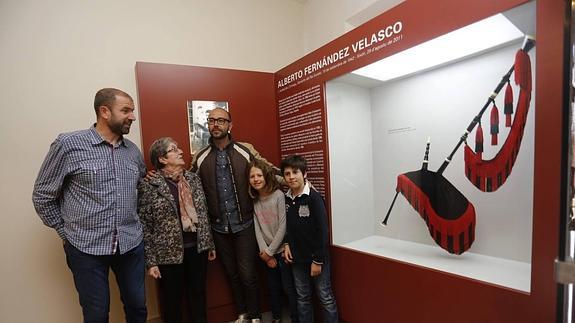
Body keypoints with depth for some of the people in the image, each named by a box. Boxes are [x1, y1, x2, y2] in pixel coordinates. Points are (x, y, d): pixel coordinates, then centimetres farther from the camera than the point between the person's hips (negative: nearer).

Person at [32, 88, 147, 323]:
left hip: (131, 245, 4)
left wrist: (133, 223, 11)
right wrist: (66, 233, 0)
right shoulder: (68, 144, -9)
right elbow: (42, 196, -2)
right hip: (87, 248, -3)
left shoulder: (133, 150, 4)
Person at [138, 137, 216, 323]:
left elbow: (203, 213, 7)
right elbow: (144, 226, -9)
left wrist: (210, 244, 9)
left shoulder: (193, 178, 3)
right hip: (170, 253, -4)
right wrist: (150, 261, -9)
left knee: (198, 294, 18)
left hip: (197, 247, 4)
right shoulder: (149, 185, -11)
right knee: (172, 301, 15)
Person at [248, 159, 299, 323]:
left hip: (282, 250, -4)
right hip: (267, 253, 5)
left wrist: (270, 251, -11)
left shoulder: (279, 195, -15)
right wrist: (264, 252, -8)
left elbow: (283, 227, -16)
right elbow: (257, 228, -1)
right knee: (273, 287, 18)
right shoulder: (254, 200, 0)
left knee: (288, 287, 4)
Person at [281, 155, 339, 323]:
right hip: (297, 258, 5)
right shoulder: (286, 198, 0)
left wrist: (318, 260, -15)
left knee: (325, 297, 11)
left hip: (316, 257, -5)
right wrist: (287, 243, -2)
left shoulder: (314, 198, -18)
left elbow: (322, 231, -17)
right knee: (302, 297, 19)